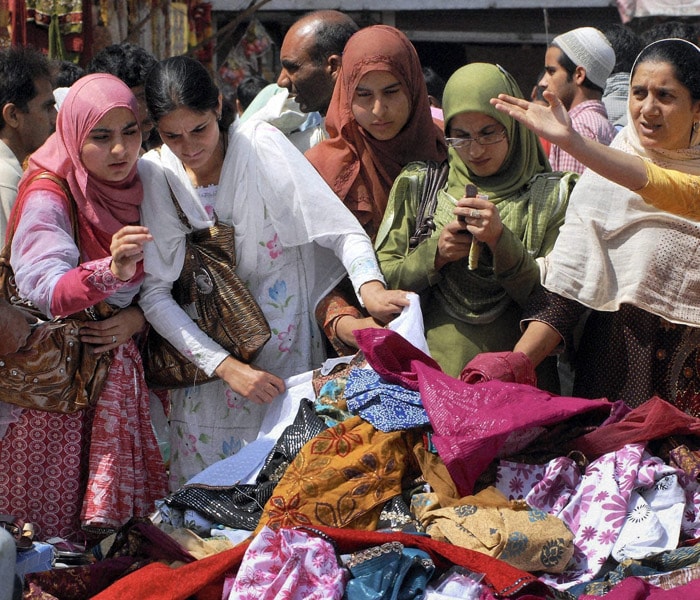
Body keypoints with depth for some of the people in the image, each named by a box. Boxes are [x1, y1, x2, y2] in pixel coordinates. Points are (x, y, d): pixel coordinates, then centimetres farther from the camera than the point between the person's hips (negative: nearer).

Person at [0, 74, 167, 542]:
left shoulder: (133, 187, 2)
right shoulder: (47, 196, -17)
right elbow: (46, 291, -29)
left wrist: (137, 317, -12)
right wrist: (112, 270, -46)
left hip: (116, 361, 5)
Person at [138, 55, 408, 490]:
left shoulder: (261, 144, -12)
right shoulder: (154, 174, -7)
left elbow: (338, 225, -18)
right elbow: (154, 293, -9)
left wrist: (370, 286, -39)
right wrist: (225, 367, -19)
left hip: (288, 356, -1)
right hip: (206, 355, 2)